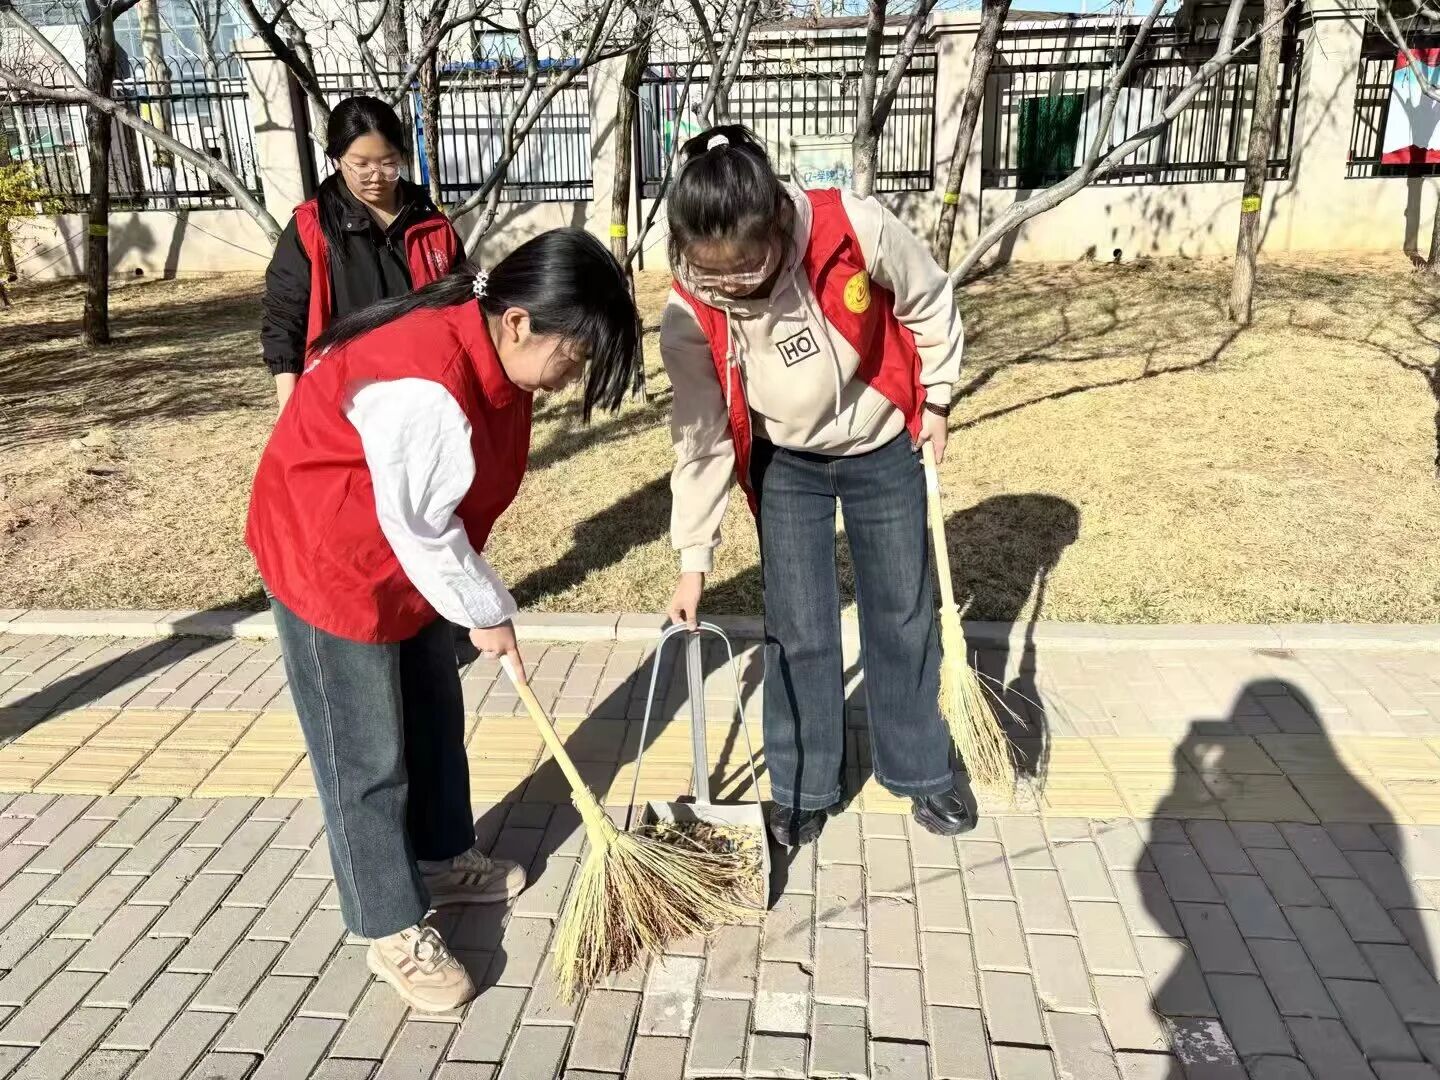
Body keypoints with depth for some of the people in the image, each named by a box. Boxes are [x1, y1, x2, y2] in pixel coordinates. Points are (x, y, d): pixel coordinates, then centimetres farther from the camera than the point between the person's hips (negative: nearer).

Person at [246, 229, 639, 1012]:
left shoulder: (491, 356, -6)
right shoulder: (426, 389, -35)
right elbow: (419, 525, -25)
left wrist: (484, 604, 6)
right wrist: (486, 613, -12)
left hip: (406, 563, 9)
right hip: (330, 563, -9)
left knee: (434, 717, 19)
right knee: (366, 756, 3)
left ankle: (443, 860, 40)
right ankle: (392, 931, 19)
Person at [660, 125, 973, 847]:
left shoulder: (856, 227, -30)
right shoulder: (691, 314, -25)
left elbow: (929, 305, -9)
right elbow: (701, 438, -14)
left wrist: (935, 400, -1)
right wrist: (694, 557, -11)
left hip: (883, 448, 0)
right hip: (786, 465, 0)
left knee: (904, 613, 11)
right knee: (798, 631, 1)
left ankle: (919, 770, 33)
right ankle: (804, 787, 24)